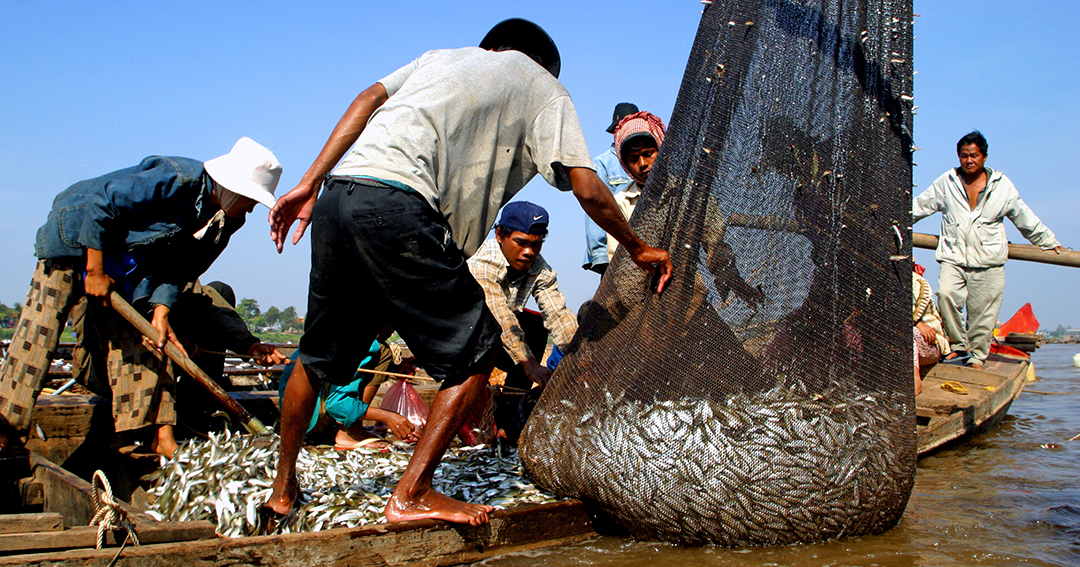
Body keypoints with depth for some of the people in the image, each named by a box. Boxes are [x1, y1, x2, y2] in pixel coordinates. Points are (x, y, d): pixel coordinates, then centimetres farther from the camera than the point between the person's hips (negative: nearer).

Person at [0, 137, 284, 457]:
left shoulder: (227, 220, -10)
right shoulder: (174, 179, -33)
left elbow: (180, 267, -7)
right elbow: (101, 205, -28)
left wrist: (161, 313, -19)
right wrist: (95, 272, -23)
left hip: (129, 259, 6)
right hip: (77, 232, -6)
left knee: (136, 333, -2)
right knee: (40, 327, -8)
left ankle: (159, 433, -4)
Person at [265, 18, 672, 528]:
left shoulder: (442, 56, 33)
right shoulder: (543, 87, 19)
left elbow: (369, 98, 15)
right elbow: (587, 188, 9)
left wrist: (309, 185, 10)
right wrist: (638, 250, 23)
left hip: (339, 196, 7)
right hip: (398, 204, -7)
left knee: (318, 354, 21)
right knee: (474, 352, 7)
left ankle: (282, 491, 34)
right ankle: (411, 495, 6)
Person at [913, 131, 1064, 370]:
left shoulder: (1002, 185, 10)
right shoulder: (946, 182, 10)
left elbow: (1025, 219, 19)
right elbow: (919, 206, 19)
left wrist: (1050, 243, 24)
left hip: (988, 261, 0)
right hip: (953, 257, 0)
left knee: (983, 311, -3)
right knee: (946, 294, -24)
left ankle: (977, 357, 13)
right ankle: (959, 345, -6)